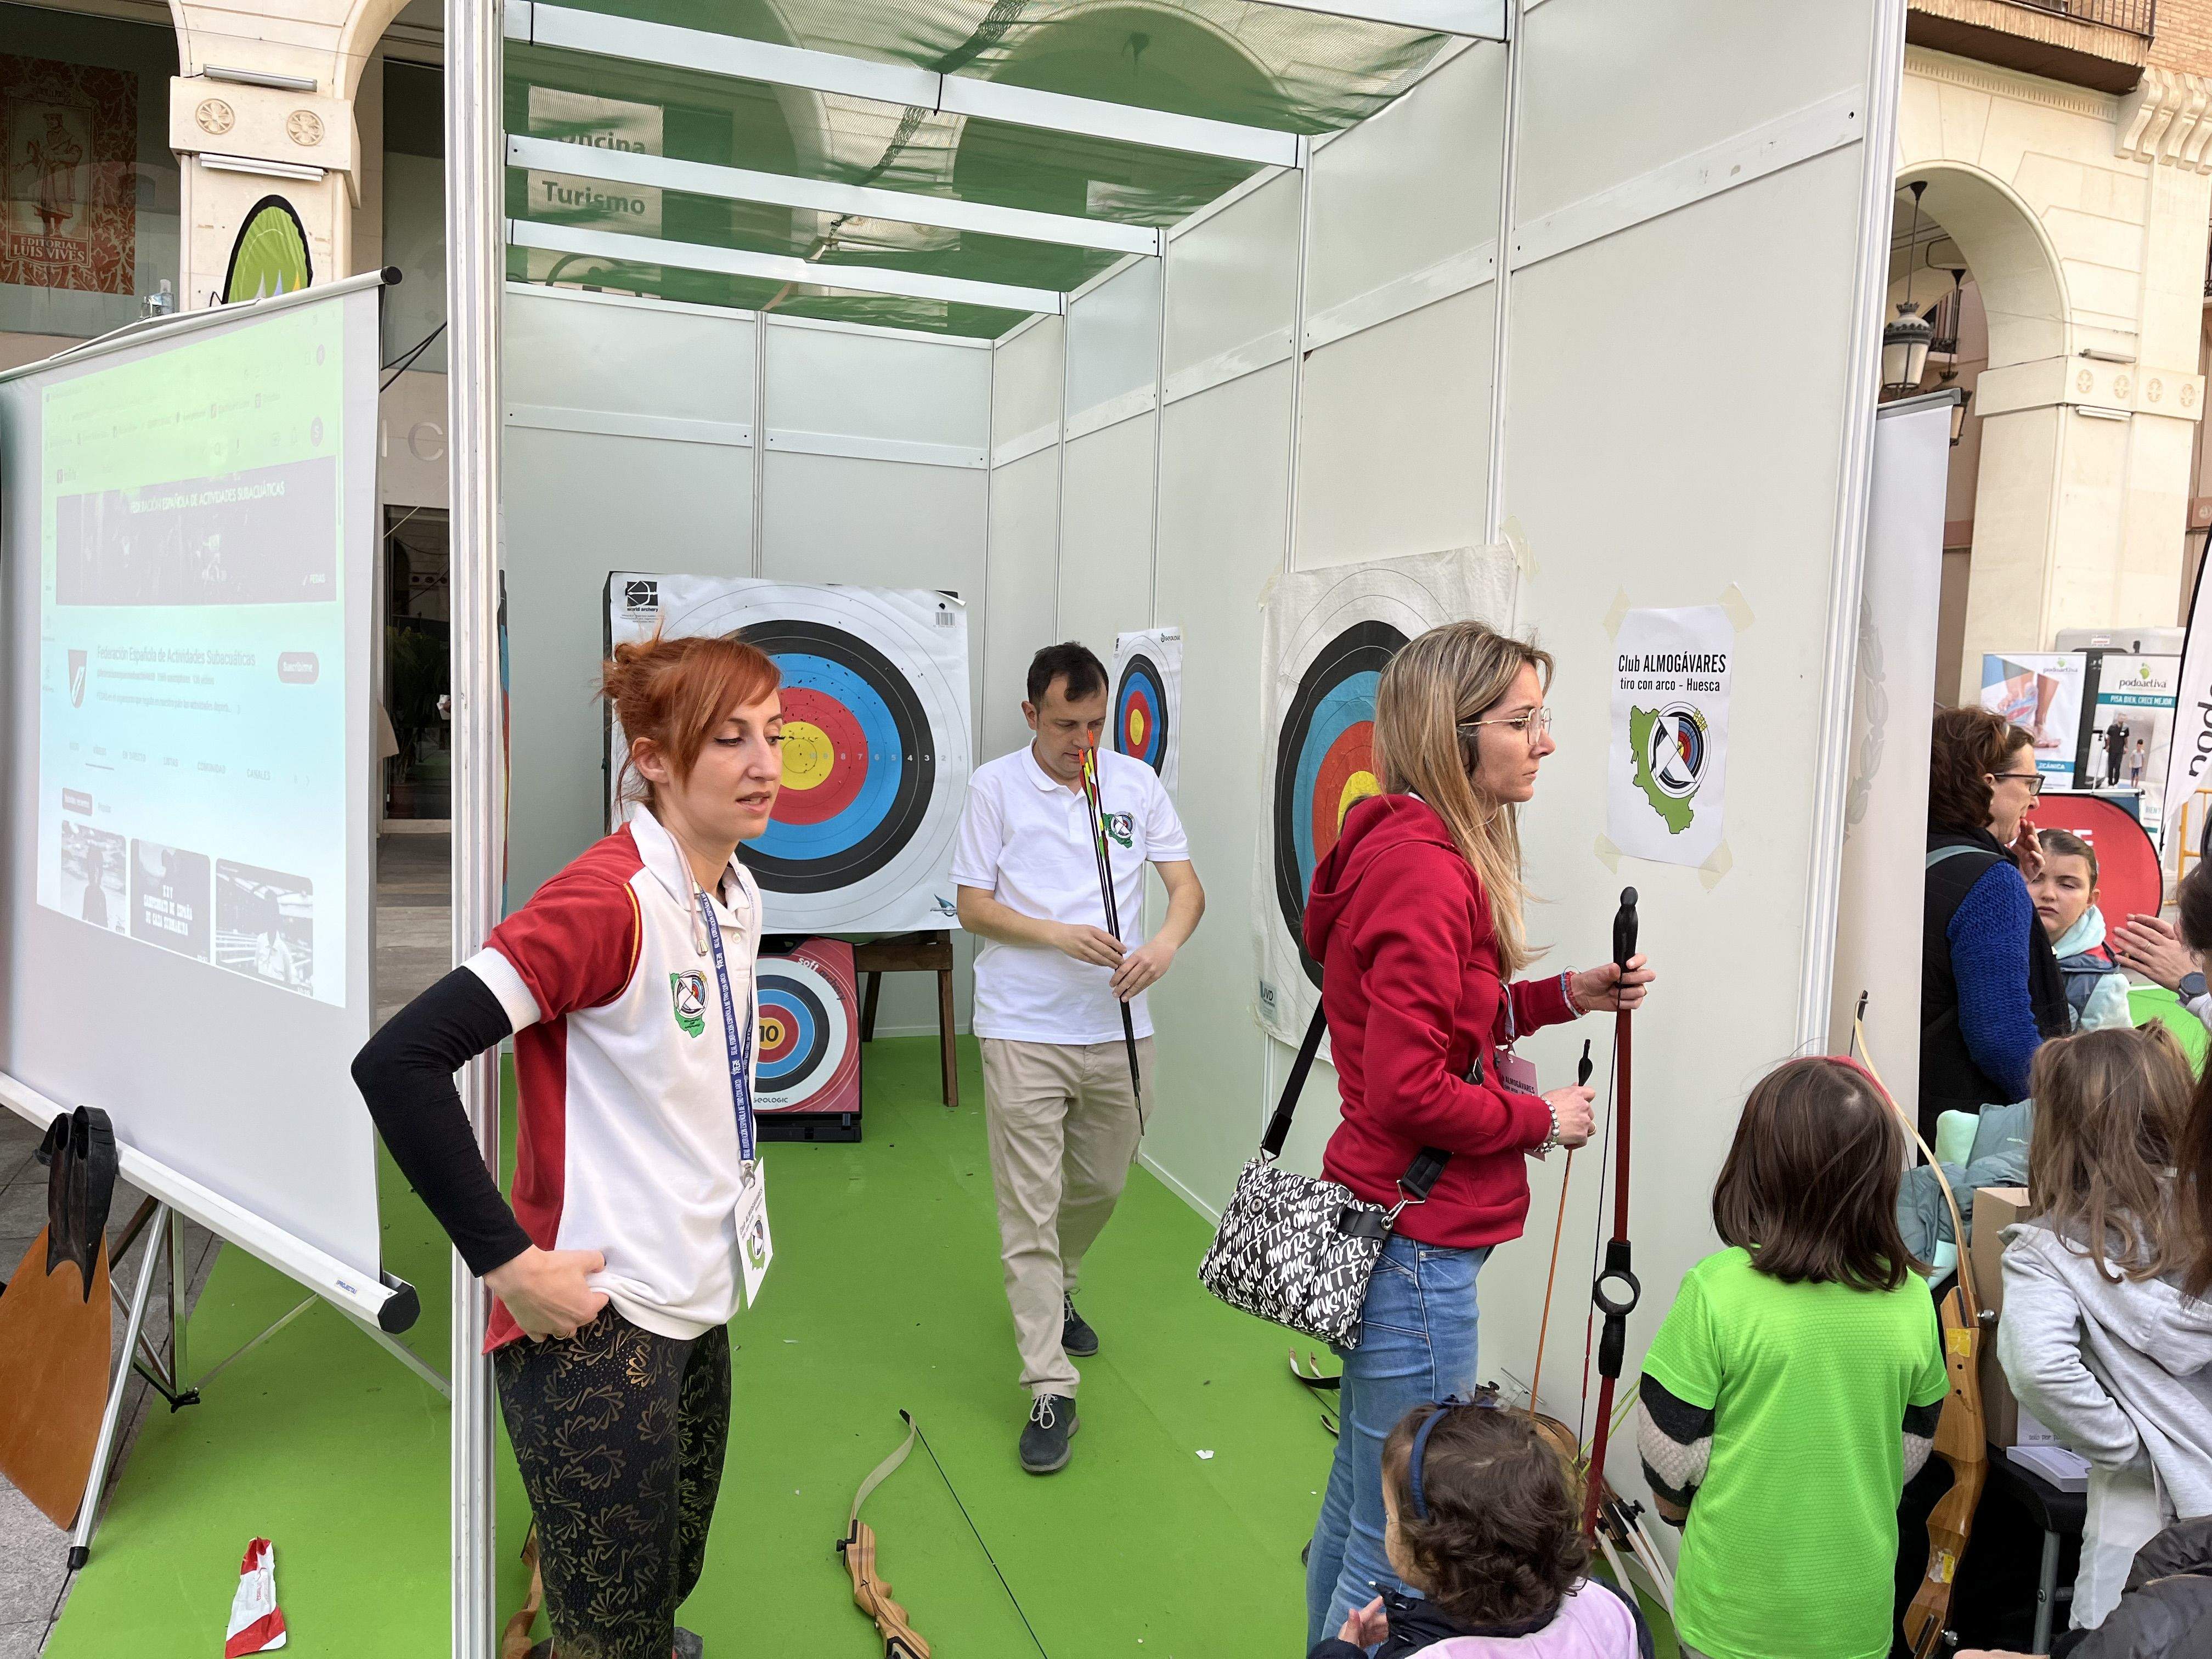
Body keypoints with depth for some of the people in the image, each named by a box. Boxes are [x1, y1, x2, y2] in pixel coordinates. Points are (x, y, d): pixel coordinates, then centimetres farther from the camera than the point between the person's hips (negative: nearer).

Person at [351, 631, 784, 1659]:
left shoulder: (739, 899, 5)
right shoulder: (607, 899, -22)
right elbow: (399, 1062, -27)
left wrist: (731, 1184, 11)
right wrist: (507, 1261, -23)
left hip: (696, 1317, 8)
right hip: (595, 1336, -8)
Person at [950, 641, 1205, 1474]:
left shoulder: (1137, 782, 4)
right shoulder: (995, 786, -3)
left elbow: (1188, 886, 3)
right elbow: (972, 906, -3)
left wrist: (1165, 943, -18)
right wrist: (1061, 937, -17)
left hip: (1118, 1029, 4)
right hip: (1024, 1030, -3)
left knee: (1101, 1186, 20)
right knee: (1030, 1210, -1)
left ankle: (1053, 1291, 49)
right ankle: (1050, 1389, 8)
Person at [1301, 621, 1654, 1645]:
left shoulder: (1411, 851, 10)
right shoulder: (1425, 872, -21)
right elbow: (1407, 1092, -24)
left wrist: (1565, 996, 7)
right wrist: (1540, 1119, -10)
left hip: (1388, 1230, 10)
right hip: (1420, 1245, -10)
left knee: (1358, 1505, 24)